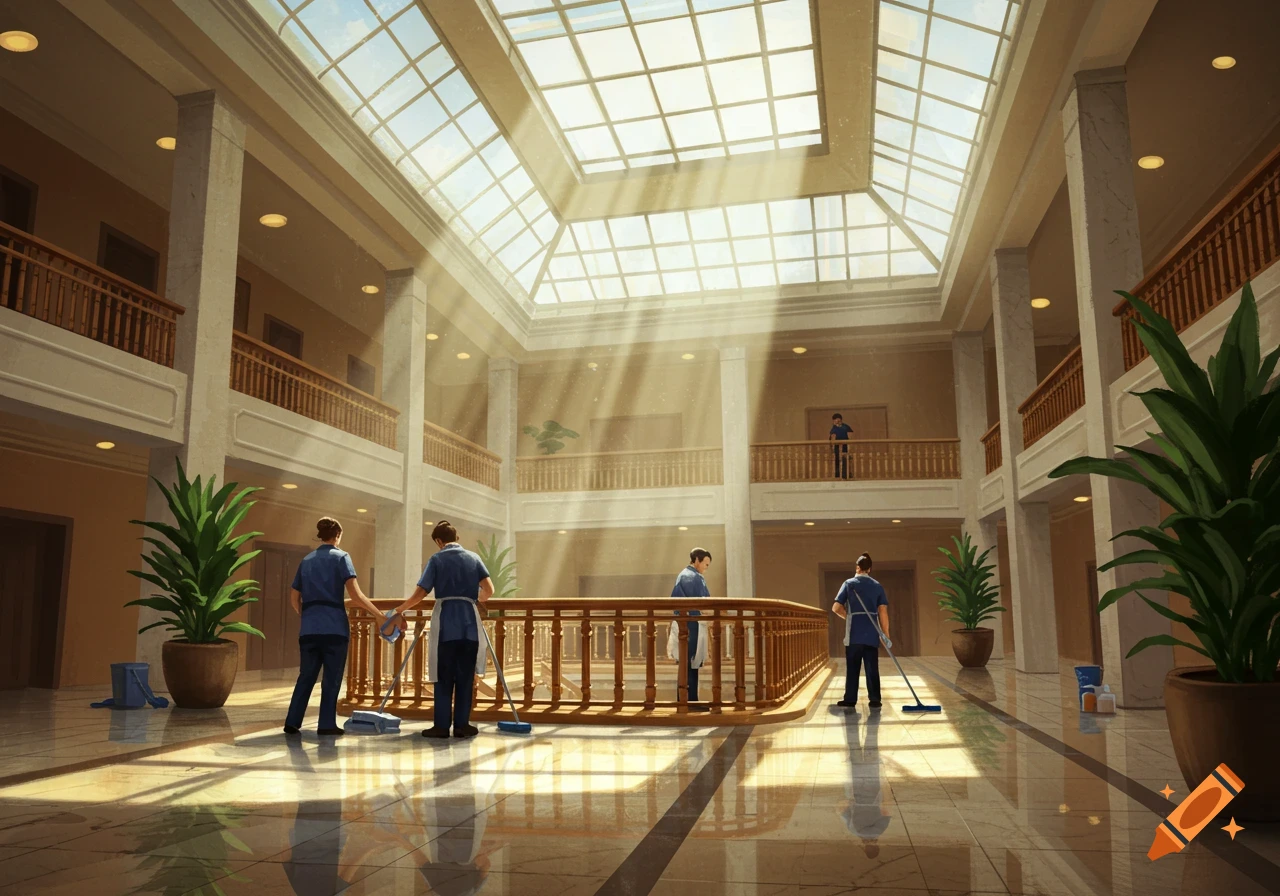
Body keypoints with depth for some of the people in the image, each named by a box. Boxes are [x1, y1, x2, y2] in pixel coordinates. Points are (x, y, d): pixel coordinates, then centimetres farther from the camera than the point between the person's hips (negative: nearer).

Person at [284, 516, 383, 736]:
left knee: (306, 676, 13)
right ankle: (327, 724, 5)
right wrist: (379, 614, -9)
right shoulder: (341, 557, -2)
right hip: (334, 627, -5)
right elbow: (355, 594, -12)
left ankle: (292, 722, 11)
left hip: (309, 628, 5)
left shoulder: (306, 560, 15)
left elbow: (294, 599, 16)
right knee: (332, 678, 3)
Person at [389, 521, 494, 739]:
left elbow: (420, 593, -4)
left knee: (444, 677, 4)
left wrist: (399, 611, 8)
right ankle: (462, 725, 8)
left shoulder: (437, 559, 2)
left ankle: (442, 726, 5)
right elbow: (489, 590, 2)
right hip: (469, 623, 2)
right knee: (465, 677, 7)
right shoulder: (473, 558, 10)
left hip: (445, 624, -2)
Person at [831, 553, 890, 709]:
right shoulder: (877, 586, 7)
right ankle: (874, 700, 2)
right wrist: (886, 634, 2)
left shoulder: (849, 584, 2)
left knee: (852, 667, 4)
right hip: (872, 634, 2)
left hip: (854, 634, -2)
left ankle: (850, 700, 6)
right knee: (872, 668, 4)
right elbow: (883, 611, 0)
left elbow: (836, 608, -2)